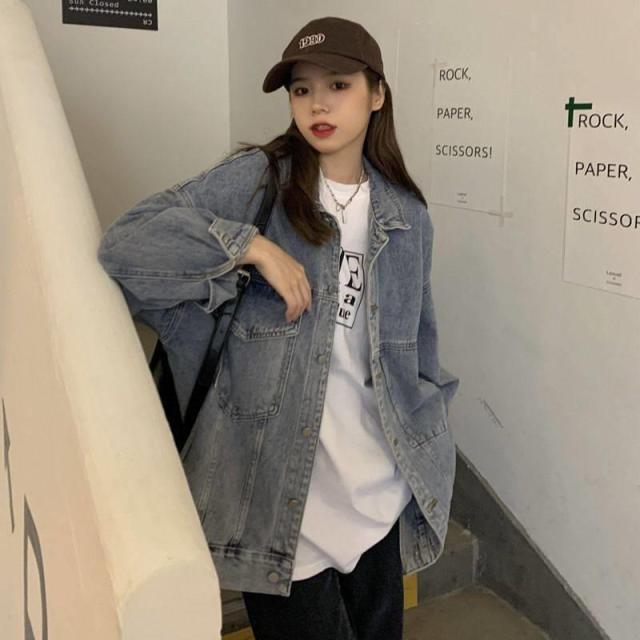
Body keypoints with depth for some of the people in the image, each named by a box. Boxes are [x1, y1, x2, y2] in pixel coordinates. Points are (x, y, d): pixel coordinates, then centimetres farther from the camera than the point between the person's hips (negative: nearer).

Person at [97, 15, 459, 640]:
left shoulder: (407, 215, 5)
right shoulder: (252, 180, -8)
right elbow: (125, 241, -19)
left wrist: (428, 466, 11)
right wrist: (252, 246, -24)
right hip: (279, 504, -4)